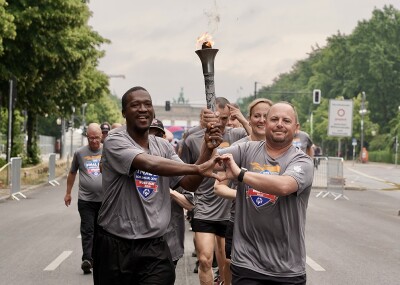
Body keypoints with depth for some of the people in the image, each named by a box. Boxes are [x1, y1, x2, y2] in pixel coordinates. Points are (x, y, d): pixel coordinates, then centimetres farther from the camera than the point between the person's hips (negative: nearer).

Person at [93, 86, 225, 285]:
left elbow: (190, 184, 2)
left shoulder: (163, 146, 9)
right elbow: (149, 164, -26)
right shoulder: (115, 141, -9)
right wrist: (198, 168, -29)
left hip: (155, 247, 4)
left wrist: (207, 150, -11)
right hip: (115, 246, -3)